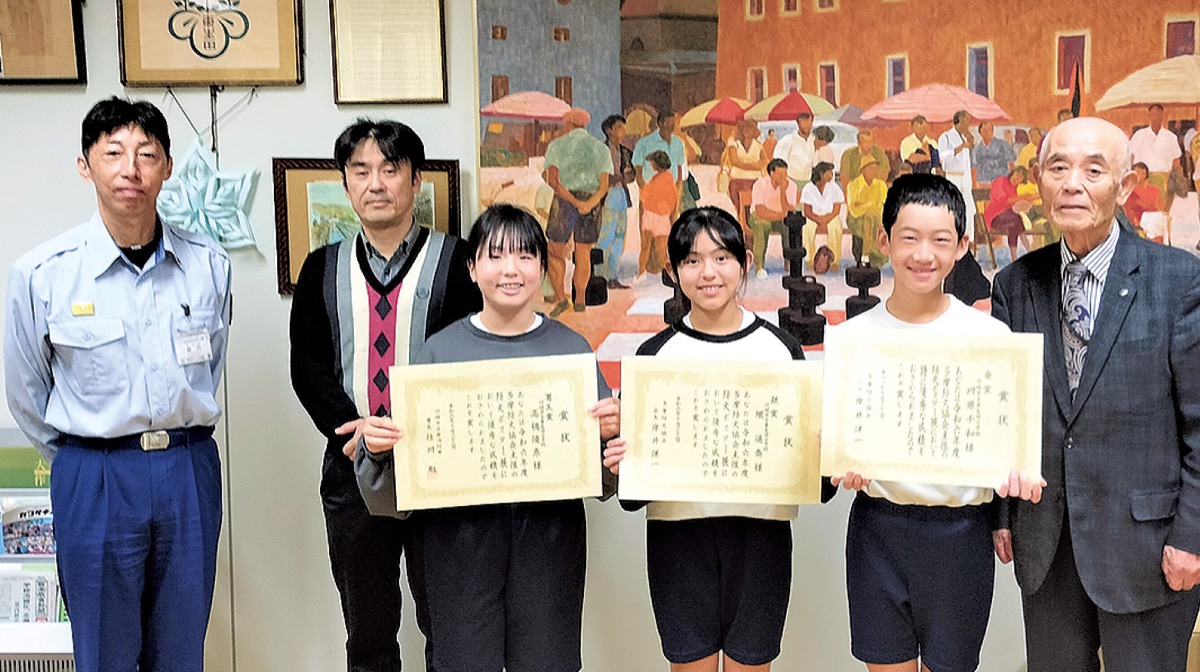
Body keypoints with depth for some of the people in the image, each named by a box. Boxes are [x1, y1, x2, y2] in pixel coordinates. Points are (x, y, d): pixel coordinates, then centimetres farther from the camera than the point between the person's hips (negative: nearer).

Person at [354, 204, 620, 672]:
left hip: (550, 531, 0)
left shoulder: (571, 347, 4)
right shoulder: (442, 349, 3)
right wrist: (377, 445, -13)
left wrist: (610, 430, -13)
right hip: (460, 532, 0)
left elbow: (600, 464, 8)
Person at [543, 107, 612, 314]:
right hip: (592, 203, 2)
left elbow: (552, 180, -11)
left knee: (556, 252, 12)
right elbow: (604, 185, -5)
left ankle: (560, 297, -2)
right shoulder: (601, 148, 9)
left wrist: (574, 202, -17)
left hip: (563, 202, -2)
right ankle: (580, 299, 24)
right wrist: (589, 204, -17)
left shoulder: (557, 145, 3)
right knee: (583, 254, 18)